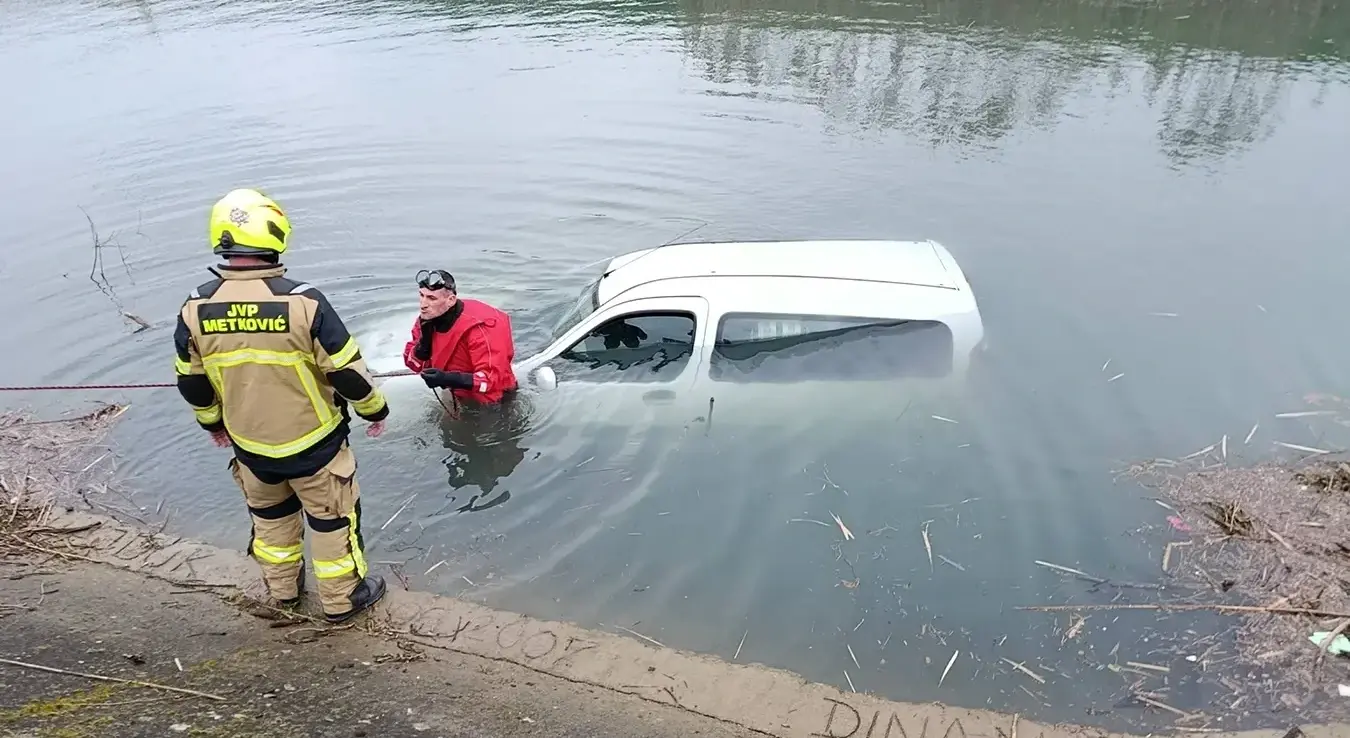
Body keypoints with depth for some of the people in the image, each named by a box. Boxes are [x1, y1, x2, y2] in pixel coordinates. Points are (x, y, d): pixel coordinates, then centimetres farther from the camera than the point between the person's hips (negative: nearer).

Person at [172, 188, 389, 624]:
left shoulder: (195, 310, -12)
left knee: (269, 514, 28)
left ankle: (282, 587, 46)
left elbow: (192, 384, 1)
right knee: (331, 518, 16)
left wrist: (213, 423, 20)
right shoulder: (303, 302, -26)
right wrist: (375, 410, -1)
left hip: (249, 444, 4)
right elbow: (348, 371, -19)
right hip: (312, 442, -4)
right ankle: (342, 599, 31)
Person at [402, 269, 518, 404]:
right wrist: (424, 342, -24)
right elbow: (415, 364, -3)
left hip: (494, 402, -6)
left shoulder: (477, 328, -33)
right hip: (459, 396, 7)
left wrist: (449, 379, -48)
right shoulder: (427, 320, -11)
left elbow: (494, 381, -37)